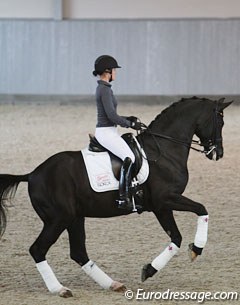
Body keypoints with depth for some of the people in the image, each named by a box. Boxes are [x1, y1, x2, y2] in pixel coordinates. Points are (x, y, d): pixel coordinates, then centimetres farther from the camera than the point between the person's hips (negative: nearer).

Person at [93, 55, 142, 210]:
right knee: (129, 158, -25)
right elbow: (112, 115, -21)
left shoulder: (103, 88, 16)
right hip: (106, 132, -11)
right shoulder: (105, 89, -15)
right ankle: (123, 197, -29)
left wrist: (128, 119, 15)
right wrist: (131, 124, -10)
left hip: (108, 131, 11)